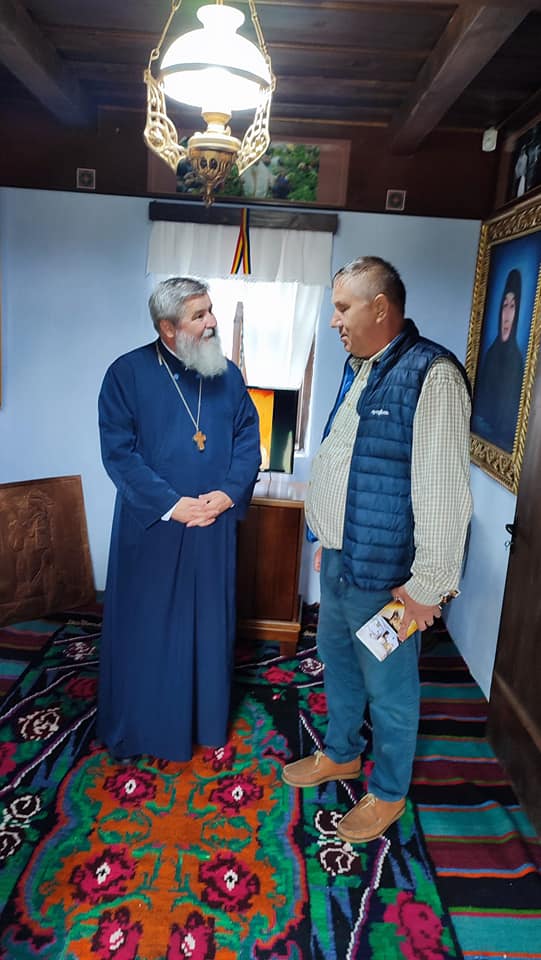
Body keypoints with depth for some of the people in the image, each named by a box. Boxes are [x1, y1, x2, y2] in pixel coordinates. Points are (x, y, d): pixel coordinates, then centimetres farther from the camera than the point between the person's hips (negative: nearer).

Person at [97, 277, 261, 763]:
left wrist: (227, 492, -12)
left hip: (215, 526, 3)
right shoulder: (128, 373, -8)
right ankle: (139, 727, 31)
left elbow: (248, 439, 4)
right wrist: (171, 504, -17)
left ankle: (207, 719, 34)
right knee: (145, 627, 10)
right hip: (151, 525, -3)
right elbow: (118, 451, -12)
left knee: (210, 624, 14)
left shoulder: (228, 374, 3)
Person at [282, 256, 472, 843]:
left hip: (382, 574, -9)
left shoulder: (431, 375, -20)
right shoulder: (357, 369, 9)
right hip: (337, 559, 9)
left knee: (388, 688, 10)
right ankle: (340, 755, 47)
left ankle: (388, 793, 34)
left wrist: (428, 585, -21)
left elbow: (444, 492, -23)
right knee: (336, 661, 24)